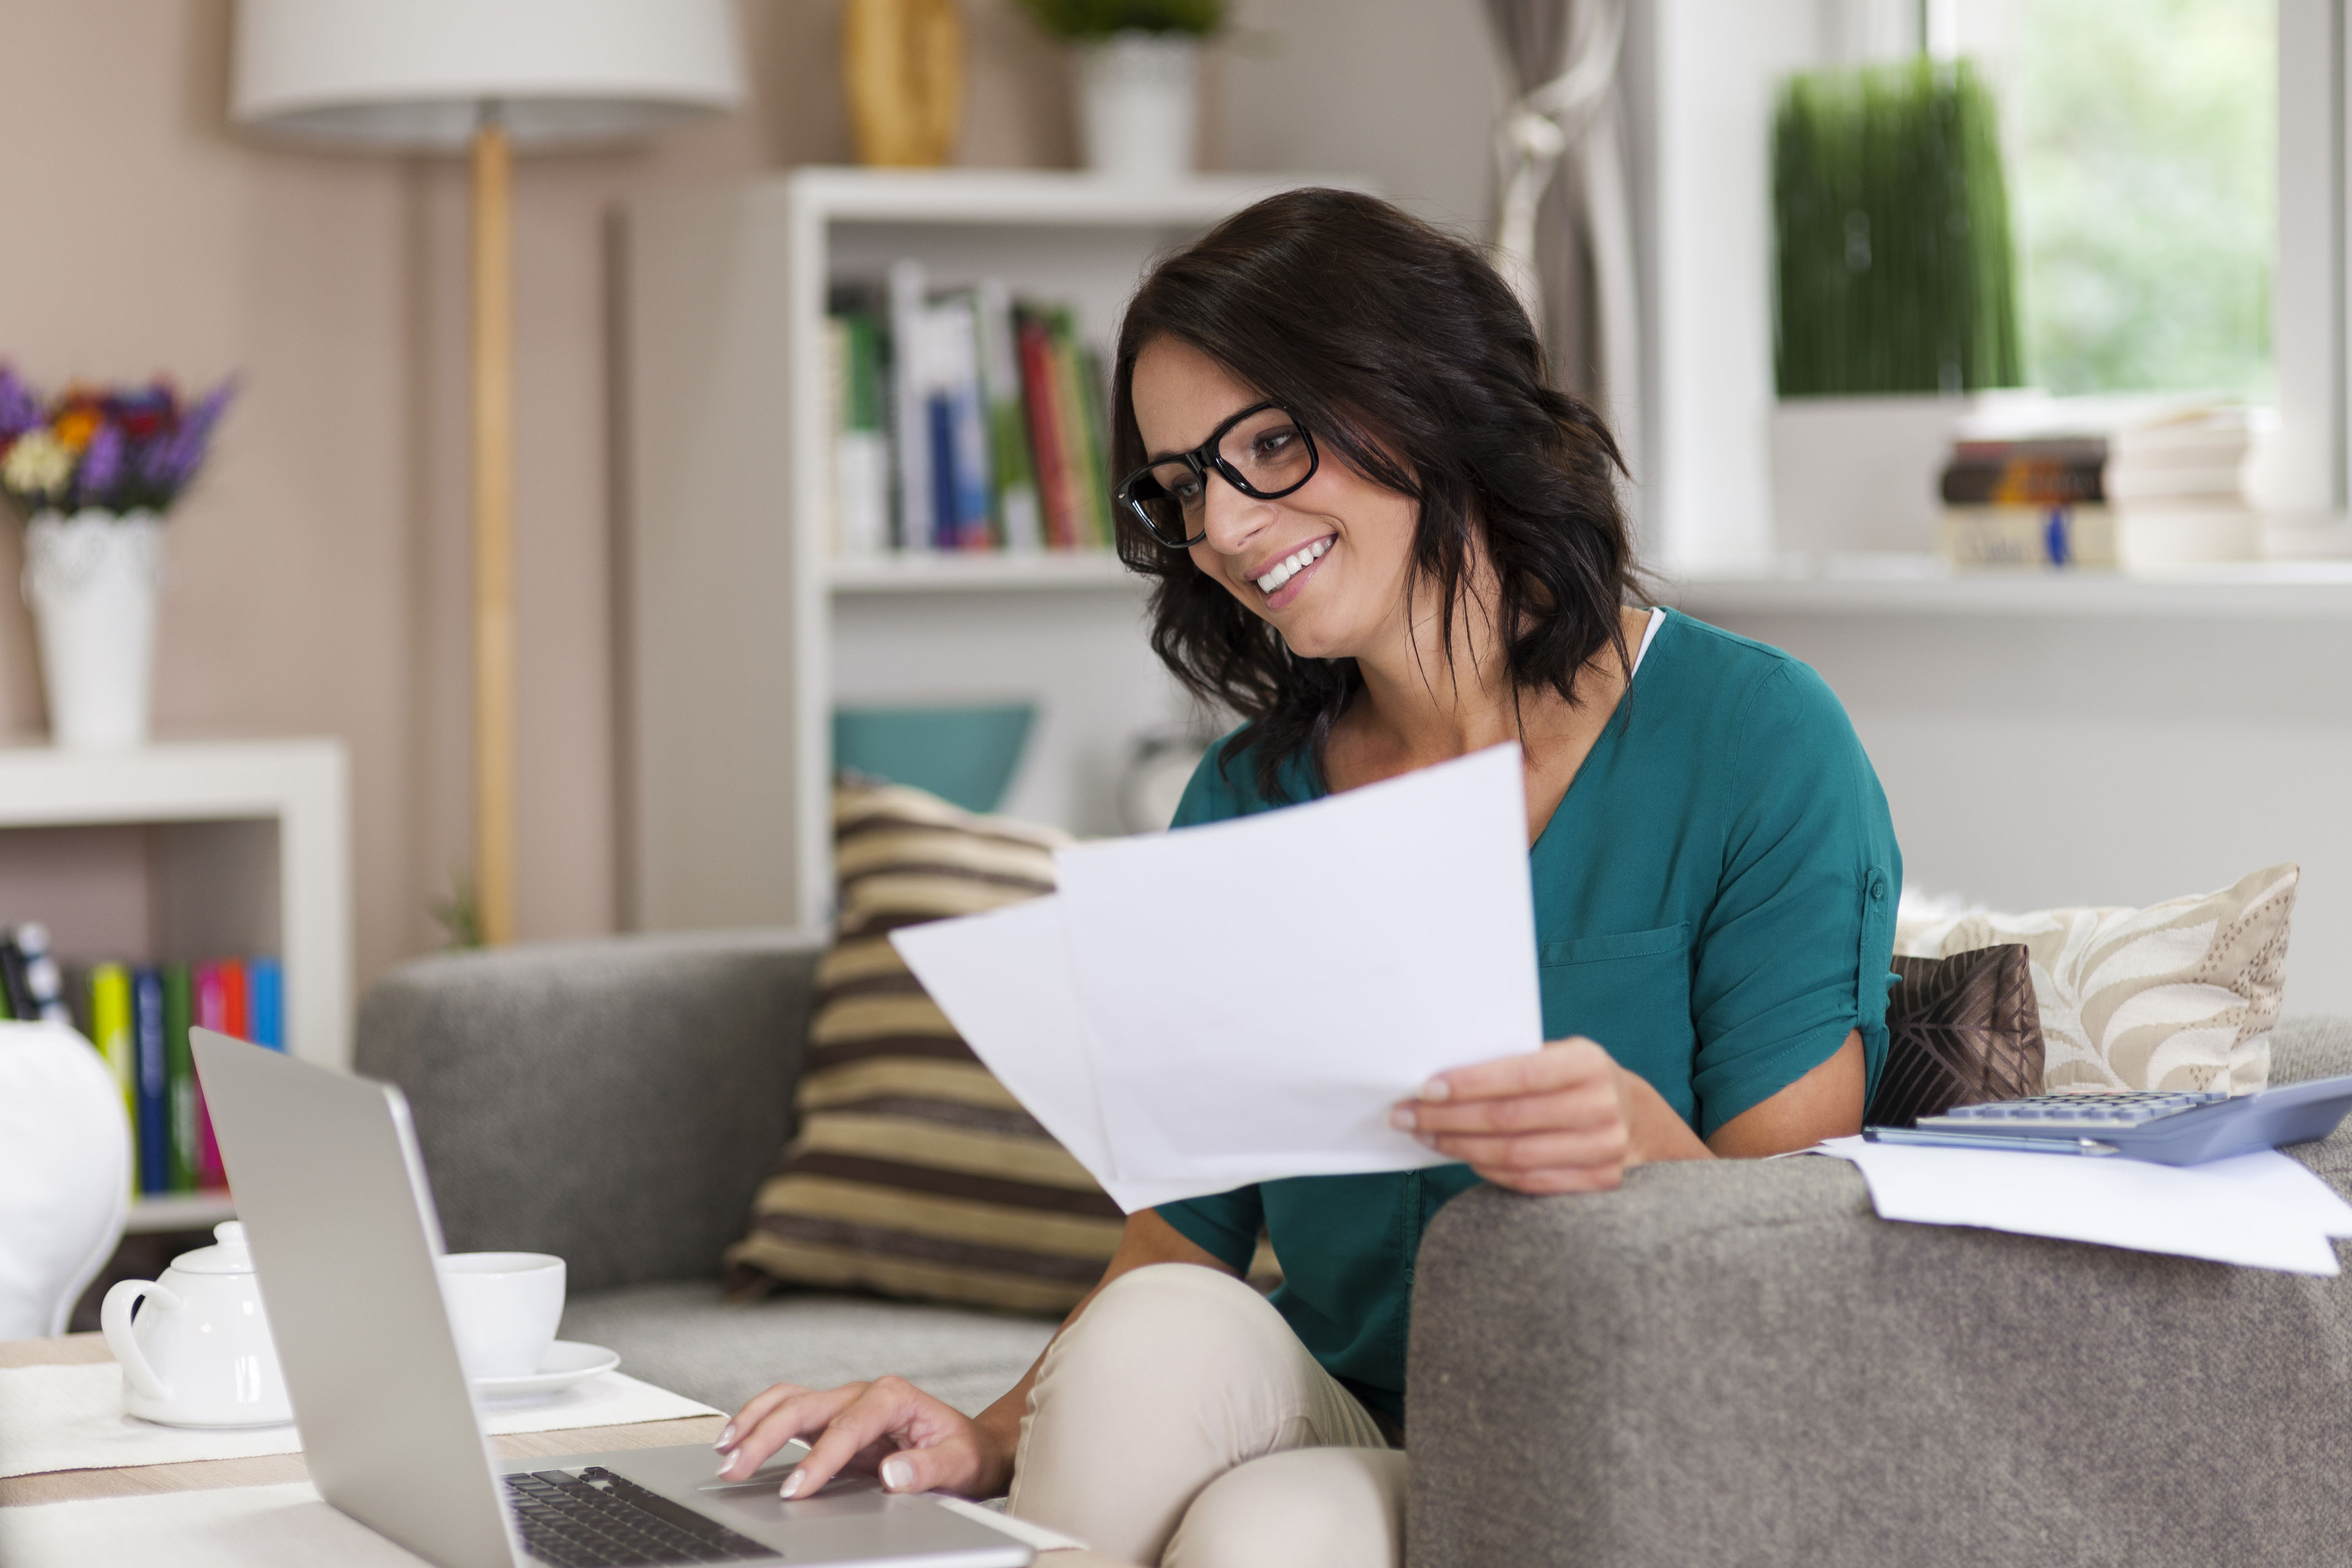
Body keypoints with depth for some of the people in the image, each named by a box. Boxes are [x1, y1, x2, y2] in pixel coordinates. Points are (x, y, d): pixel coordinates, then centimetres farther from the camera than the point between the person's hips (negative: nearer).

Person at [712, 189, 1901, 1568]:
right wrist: (994, 1440, -12)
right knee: (1157, 1336, -28)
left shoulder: (1752, 740, -6)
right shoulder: (1246, 802, 9)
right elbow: (1184, 1239, 7)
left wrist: (1641, 1151, -32)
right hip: (1339, 1439, 4)